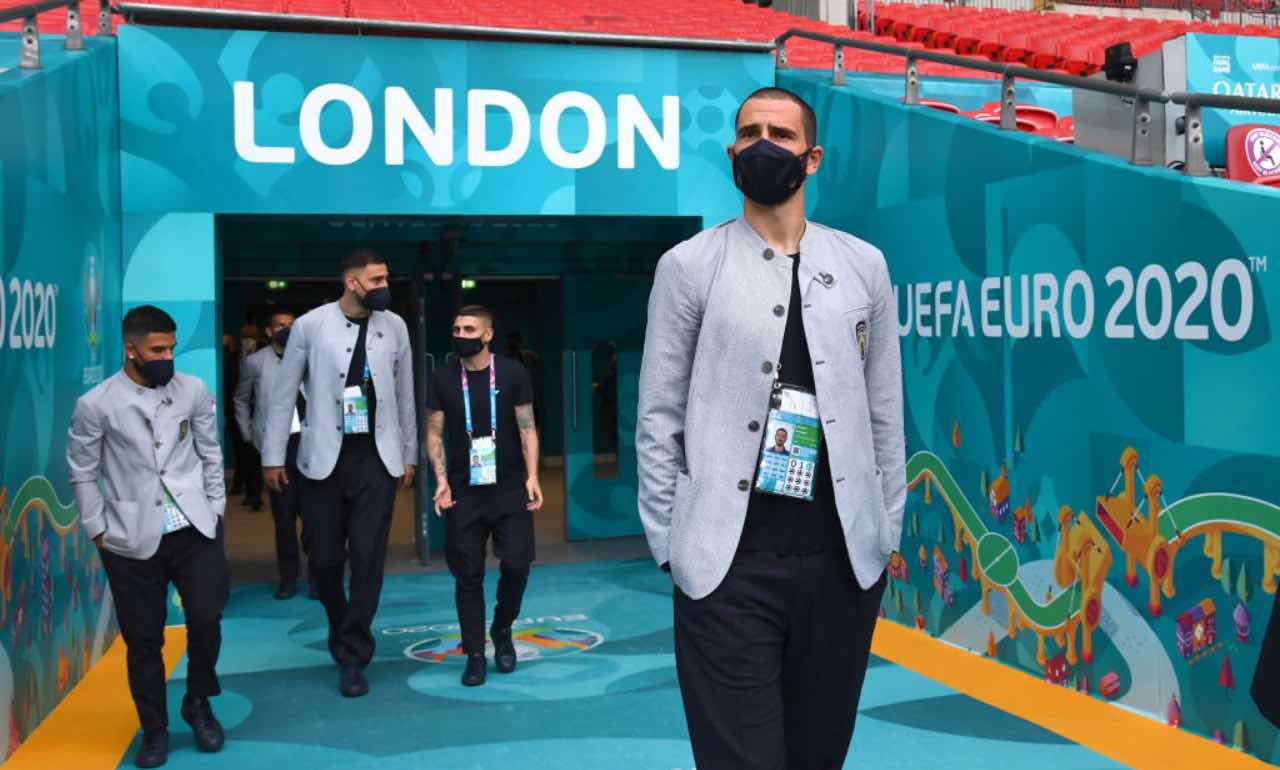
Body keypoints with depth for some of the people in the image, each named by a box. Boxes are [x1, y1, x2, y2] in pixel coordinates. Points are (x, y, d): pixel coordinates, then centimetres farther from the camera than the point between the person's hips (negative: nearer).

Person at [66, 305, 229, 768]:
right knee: (143, 638, 5)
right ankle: (154, 727, 24)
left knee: (206, 618, -5)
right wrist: (98, 531, 2)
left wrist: (215, 509, 8)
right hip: (132, 540, -1)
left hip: (195, 528, 1)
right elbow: (83, 473, 2)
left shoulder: (193, 391, 0)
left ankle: (198, 702, 22)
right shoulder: (96, 405, -7)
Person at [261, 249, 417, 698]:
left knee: (368, 556, -4)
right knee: (324, 557, 6)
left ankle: (352, 657, 7)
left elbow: (404, 395, 9)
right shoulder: (310, 325, -4)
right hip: (323, 459, -1)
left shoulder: (394, 326, 3)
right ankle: (344, 631, 34)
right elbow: (283, 393, 1)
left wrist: (409, 456, 9)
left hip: (376, 458, 1)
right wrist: (273, 457, 0)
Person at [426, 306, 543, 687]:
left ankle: (502, 632, 21)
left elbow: (526, 428, 0)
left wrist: (532, 476, -8)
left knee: (517, 564, -6)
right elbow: (434, 433, 5)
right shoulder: (443, 378, 2)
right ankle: (475, 655, 14)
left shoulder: (512, 373, -2)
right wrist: (441, 480, -6)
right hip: (463, 491, 1)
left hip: (509, 488, -1)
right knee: (468, 576, 2)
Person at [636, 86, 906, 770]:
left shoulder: (863, 265, 10)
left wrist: (888, 530, 9)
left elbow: (885, 409, 11)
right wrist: (670, 543, -2)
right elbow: (659, 418, 1)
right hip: (726, 561, -2)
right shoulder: (688, 266, 3)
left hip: (844, 555, 3)